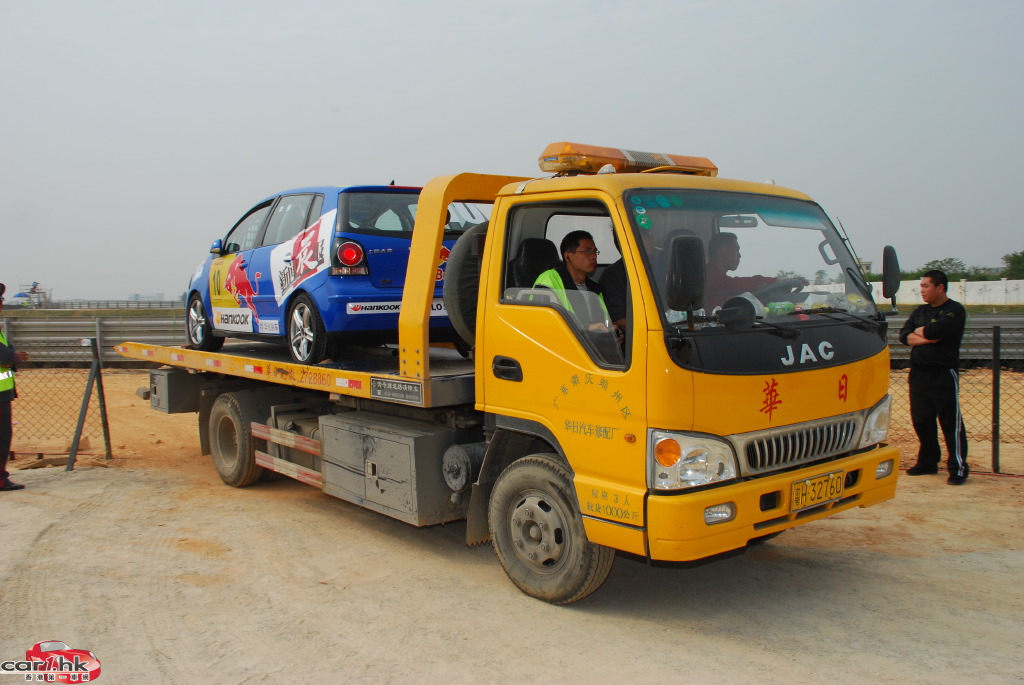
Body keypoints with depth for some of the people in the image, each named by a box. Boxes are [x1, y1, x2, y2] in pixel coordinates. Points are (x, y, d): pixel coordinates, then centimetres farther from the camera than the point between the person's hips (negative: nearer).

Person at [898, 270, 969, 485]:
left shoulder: (955, 310, -5)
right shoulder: (919, 311, 16)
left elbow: (936, 330, -21)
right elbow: (904, 336, 3)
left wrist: (919, 331, -1)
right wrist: (927, 337, -13)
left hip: (943, 375, -7)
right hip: (918, 374, 7)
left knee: (951, 422, -3)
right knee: (921, 421, 11)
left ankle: (958, 468, 3)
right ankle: (928, 462, 23)